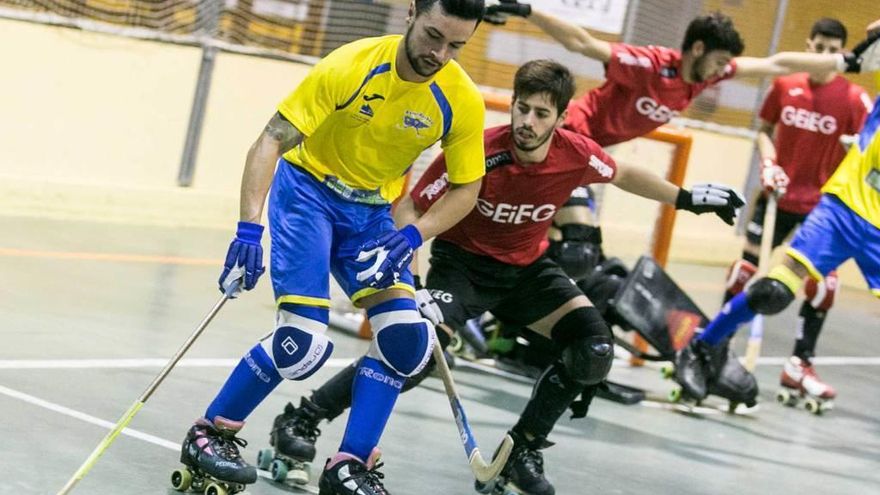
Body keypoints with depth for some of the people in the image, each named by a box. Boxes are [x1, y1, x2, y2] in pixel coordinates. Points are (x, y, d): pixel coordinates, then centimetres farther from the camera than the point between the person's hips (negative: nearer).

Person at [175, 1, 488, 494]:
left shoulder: (463, 101, -15)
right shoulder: (351, 66, -25)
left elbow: (466, 188, -4)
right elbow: (270, 141, -24)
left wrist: (412, 235, -21)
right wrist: (250, 230, -34)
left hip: (371, 212, 4)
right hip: (307, 189, -4)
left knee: (404, 337, -12)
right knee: (303, 339, -17)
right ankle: (211, 433, 3)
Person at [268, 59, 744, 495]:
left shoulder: (577, 154, -17)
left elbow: (622, 175, 8)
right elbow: (408, 208, -20)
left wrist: (687, 198, 12)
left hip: (527, 268, 5)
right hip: (463, 262, -5)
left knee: (593, 348, -12)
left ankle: (522, 451, 5)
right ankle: (302, 418, -18)